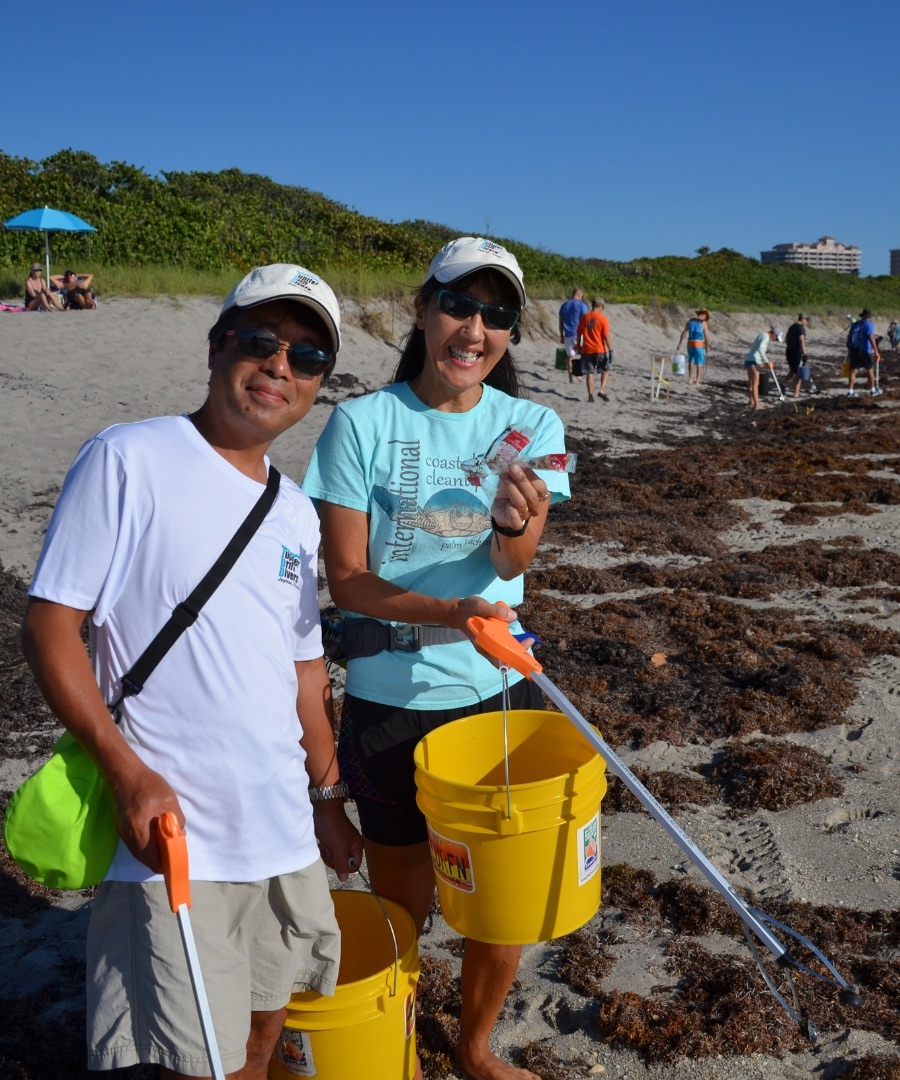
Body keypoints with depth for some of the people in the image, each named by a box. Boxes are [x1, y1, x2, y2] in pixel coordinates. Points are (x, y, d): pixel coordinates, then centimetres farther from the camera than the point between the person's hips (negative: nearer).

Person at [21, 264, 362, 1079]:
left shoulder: (297, 513, 9)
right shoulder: (128, 461, -11)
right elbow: (50, 626, -12)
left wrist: (327, 796, 19)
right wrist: (128, 774, -19)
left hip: (284, 832, 6)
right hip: (172, 830, -6)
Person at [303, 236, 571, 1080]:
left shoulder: (531, 427, -2)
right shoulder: (362, 424, -10)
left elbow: (514, 562, -16)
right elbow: (347, 579, -11)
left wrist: (516, 522, -39)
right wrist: (450, 611, -27)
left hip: (498, 692, 3)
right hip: (391, 701, -2)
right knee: (402, 906, 14)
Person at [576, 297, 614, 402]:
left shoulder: (584, 318, 3)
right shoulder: (603, 318, -9)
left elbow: (579, 334, 9)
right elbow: (606, 336, -12)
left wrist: (579, 346, 21)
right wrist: (610, 350, -8)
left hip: (587, 350, 3)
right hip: (600, 350, -3)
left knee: (589, 373, 8)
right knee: (605, 370, 15)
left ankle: (590, 395, 4)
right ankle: (602, 390, -1)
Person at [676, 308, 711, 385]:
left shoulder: (690, 321, 9)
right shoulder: (704, 323, -4)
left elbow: (684, 333, 4)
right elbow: (706, 336, -6)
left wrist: (679, 344, 5)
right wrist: (707, 346, 7)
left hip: (690, 343, 4)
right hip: (699, 345, -4)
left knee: (691, 360, 26)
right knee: (699, 364, 3)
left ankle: (690, 378, 28)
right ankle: (697, 382, -4)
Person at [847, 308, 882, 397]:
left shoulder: (855, 324, 13)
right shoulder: (869, 324, -5)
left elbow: (849, 337, 14)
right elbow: (871, 337, -17)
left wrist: (849, 350, 22)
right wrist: (876, 351, -19)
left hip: (853, 349, 5)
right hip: (865, 350, -5)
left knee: (853, 370, 4)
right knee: (870, 370, 9)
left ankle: (850, 391, -1)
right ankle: (873, 390, 18)